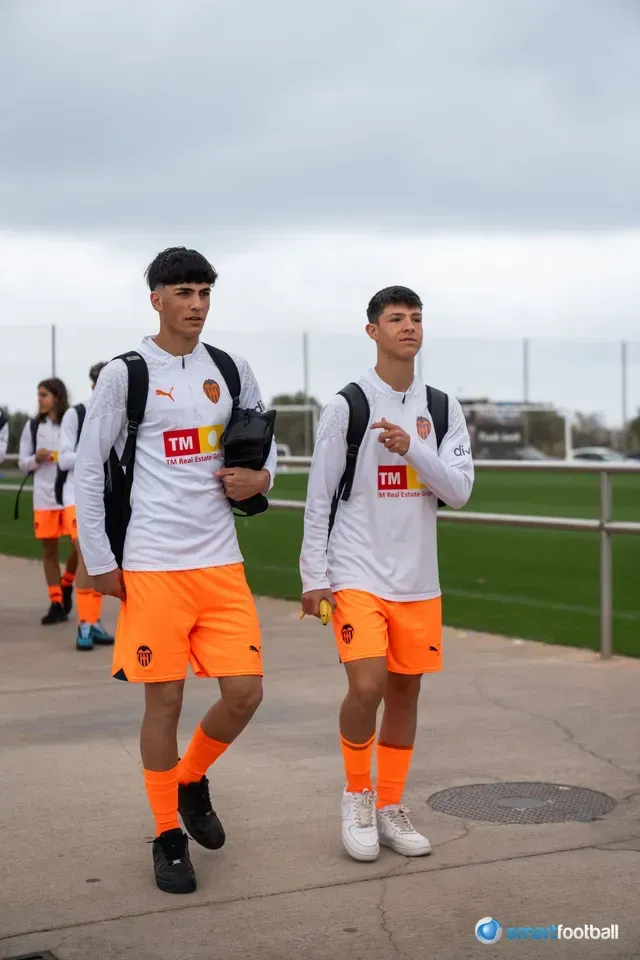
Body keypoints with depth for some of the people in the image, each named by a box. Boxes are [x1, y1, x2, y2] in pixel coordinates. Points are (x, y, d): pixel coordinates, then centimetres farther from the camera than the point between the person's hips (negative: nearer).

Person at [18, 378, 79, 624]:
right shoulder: (32, 426, 7)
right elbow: (22, 463, 9)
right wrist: (35, 459, -11)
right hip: (44, 498, 2)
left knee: (81, 545, -9)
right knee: (50, 551, 5)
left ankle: (66, 585, 18)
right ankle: (56, 603, 12)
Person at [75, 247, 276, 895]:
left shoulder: (232, 372, 8)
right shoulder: (124, 375, -4)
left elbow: (264, 445, 22)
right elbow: (88, 473, -2)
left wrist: (260, 478, -2)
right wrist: (100, 564, -4)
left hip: (221, 563, 4)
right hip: (152, 566, -4)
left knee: (245, 692, 0)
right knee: (164, 699, 2)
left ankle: (191, 780, 29)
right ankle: (168, 836, 19)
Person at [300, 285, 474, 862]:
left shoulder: (442, 408, 6)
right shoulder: (346, 405, -5)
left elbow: (460, 490, -1)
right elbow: (319, 496, -3)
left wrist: (412, 447, -17)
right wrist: (313, 575, -6)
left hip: (418, 578, 4)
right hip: (357, 574, -4)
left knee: (406, 687, 8)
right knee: (366, 685, -16)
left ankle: (390, 808, 22)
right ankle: (357, 794, 9)